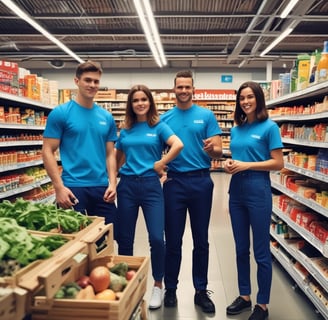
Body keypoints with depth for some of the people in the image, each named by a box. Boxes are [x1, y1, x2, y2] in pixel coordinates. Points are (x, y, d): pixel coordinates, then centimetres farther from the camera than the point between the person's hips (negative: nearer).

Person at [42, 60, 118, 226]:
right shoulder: (60, 113, -4)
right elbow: (48, 152, -6)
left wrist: (112, 183, -2)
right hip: (73, 188, -4)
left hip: (102, 188, 4)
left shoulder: (107, 117, 9)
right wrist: (59, 187, -14)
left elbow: (110, 154, 11)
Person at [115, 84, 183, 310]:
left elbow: (178, 145, -18)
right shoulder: (126, 130, 11)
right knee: (125, 238, 9)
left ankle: (158, 286, 12)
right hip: (127, 185, 4)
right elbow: (118, 158, 21)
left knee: (157, 238, -8)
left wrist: (159, 164, -14)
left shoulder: (159, 126, 0)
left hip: (150, 185, -3)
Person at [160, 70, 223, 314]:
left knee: (201, 240, 8)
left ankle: (201, 291, 21)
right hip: (174, 182, 1)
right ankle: (170, 289, 22)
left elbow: (219, 152, -4)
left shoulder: (207, 116, 1)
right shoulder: (165, 118, 6)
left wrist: (211, 149, -26)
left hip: (201, 181, -1)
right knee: (173, 240, 8)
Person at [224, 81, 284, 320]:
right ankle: (244, 296, 29)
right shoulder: (236, 129, 11)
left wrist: (246, 165, -17)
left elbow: (278, 163, -11)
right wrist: (230, 163, -2)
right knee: (241, 248, 14)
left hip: (258, 191, -6)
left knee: (261, 251, 4)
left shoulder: (269, 127, -7)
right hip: (237, 190, 6)